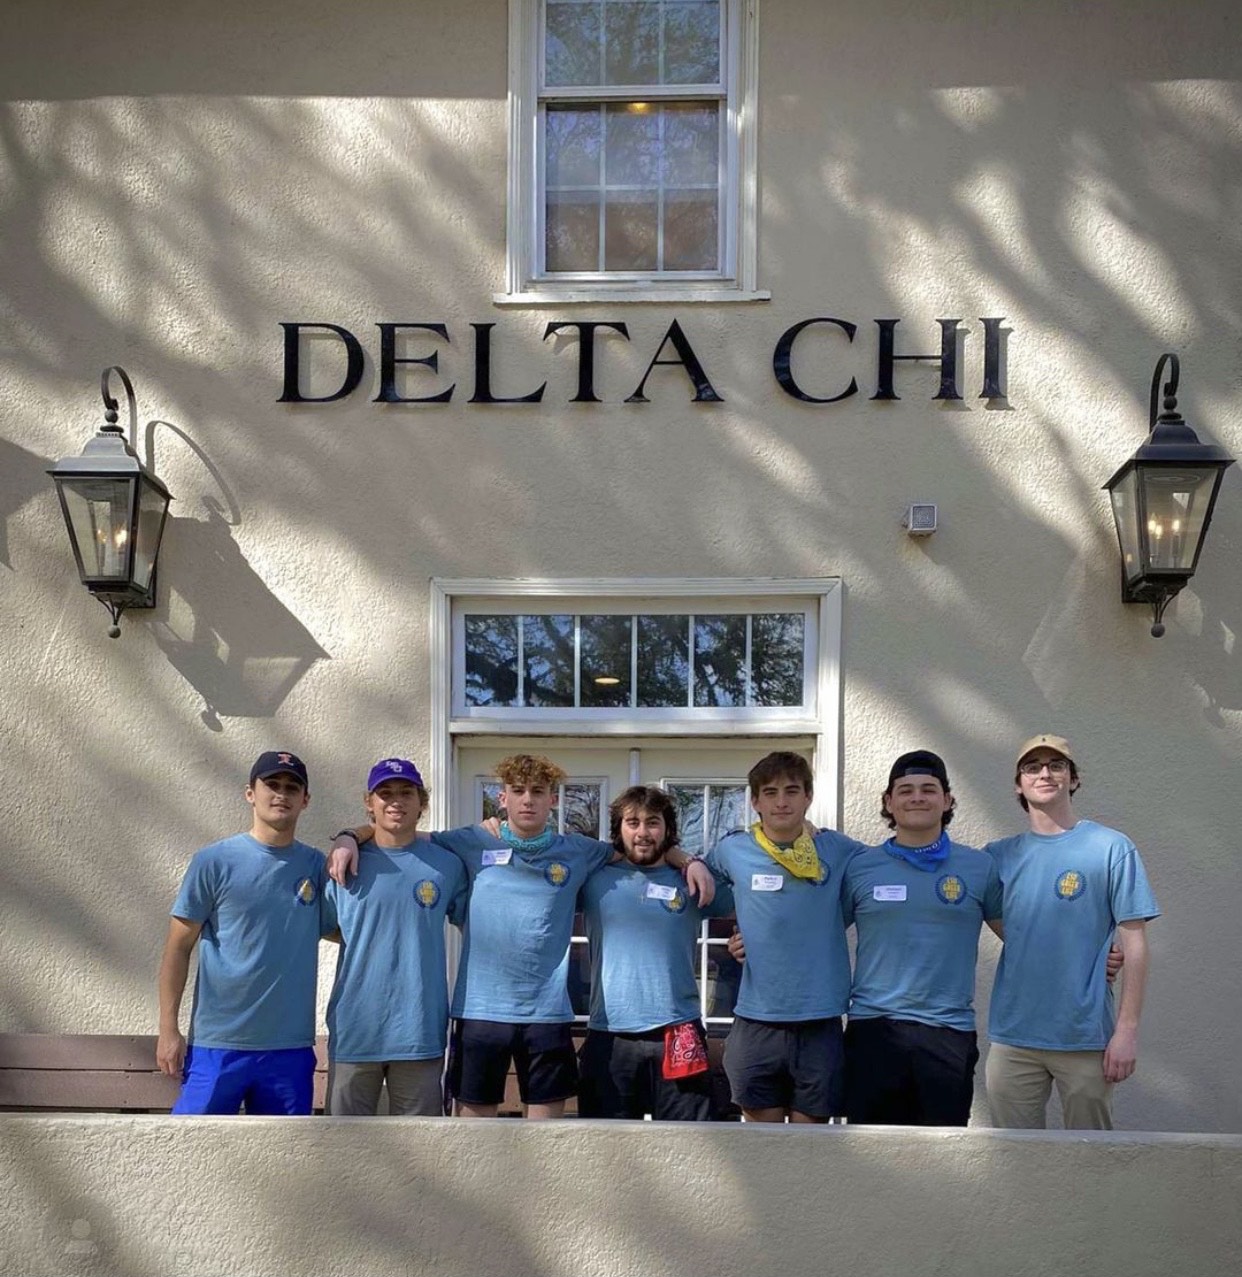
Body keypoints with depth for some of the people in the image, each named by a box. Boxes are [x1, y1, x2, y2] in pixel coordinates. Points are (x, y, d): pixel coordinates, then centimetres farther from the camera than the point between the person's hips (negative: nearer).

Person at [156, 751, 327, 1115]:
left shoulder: (315, 866, 7)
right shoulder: (214, 862, -2)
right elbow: (178, 948, 1)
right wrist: (168, 1029, -6)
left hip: (291, 1046, 3)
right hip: (218, 1044, -3)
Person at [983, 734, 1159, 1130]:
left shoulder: (1112, 849, -1)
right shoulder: (998, 855, 8)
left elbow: (1134, 944, -4)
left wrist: (1127, 1030, -9)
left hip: (1087, 1037, -2)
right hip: (1013, 1035, 3)